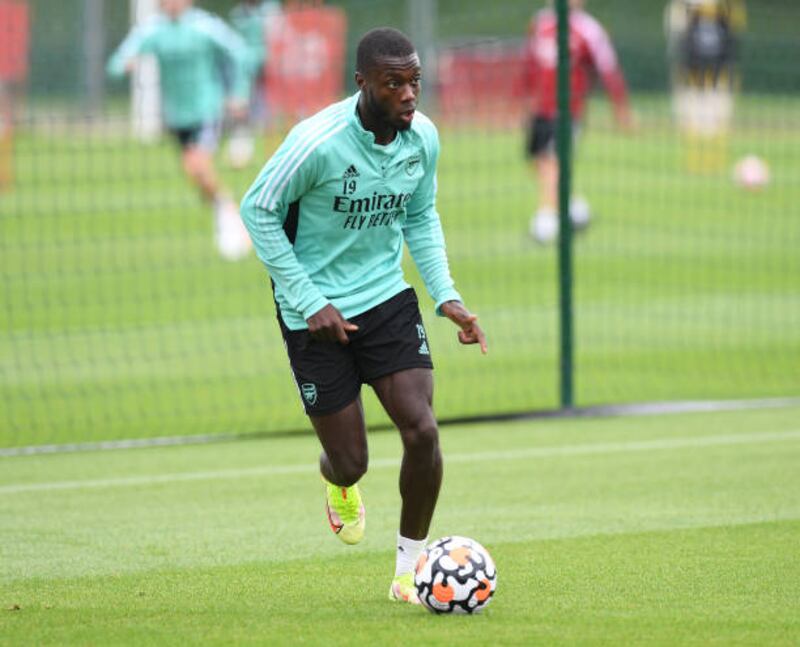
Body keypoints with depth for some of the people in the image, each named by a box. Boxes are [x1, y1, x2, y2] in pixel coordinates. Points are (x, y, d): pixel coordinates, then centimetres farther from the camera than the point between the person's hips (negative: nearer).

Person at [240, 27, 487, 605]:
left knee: (422, 431, -14)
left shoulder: (423, 137, -5)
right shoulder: (318, 141, -23)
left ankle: (410, 569, 5)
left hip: (387, 297, 4)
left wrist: (446, 295, 1)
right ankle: (338, 484, 42)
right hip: (317, 312, -4)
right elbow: (258, 210, -13)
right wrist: (310, 302, -16)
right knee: (351, 463, 0)